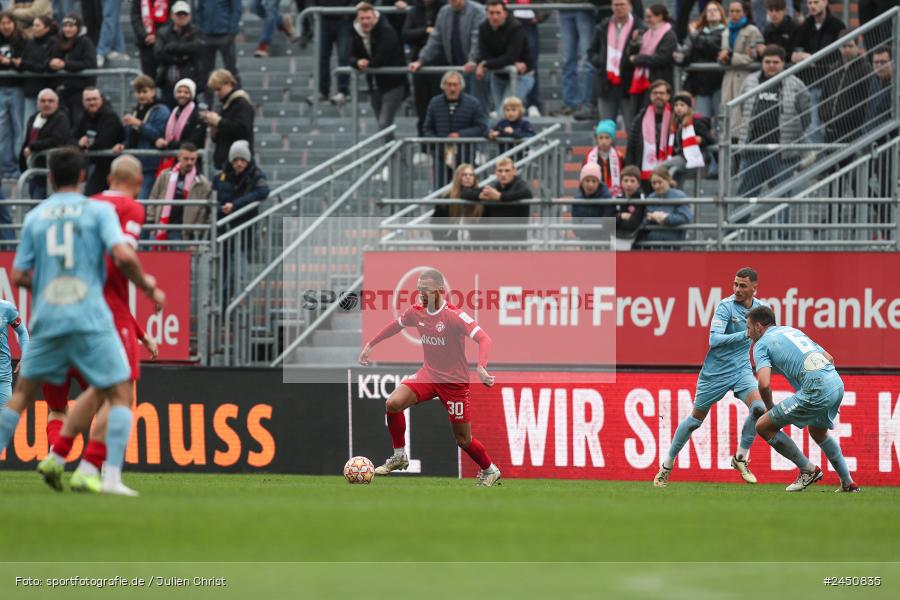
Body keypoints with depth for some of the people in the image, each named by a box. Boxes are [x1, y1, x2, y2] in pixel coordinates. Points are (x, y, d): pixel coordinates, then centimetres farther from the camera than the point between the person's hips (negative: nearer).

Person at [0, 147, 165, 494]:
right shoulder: (98, 211, 2)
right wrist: (147, 287, 3)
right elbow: (123, 256, -12)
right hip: (90, 319, -3)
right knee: (120, 395, 2)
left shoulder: (34, 217, 11)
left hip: (46, 320, 3)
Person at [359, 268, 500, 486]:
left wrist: (481, 367, -46)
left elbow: (484, 339, -30)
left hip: (455, 382, -5)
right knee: (393, 403, -18)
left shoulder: (454, 315, -22)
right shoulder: (416, 312, -3)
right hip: (429, 374, 5)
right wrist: (370, 344, 20)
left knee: (463, 439, 2)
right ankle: (399, 457, -1)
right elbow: (396, 325, 19)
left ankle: (490, 471, 29)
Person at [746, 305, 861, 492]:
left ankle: (808, 470, 9)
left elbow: (764, 384, -11)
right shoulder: (792, 330, 27)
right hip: (837, 383, 8)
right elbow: (829, 358, 26)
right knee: (818, 432, 35)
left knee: (763, 426, 3)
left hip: (816, 391, -8)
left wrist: (769, 407, 8)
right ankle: (848, 482, 36)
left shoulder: (761, 345, 5)